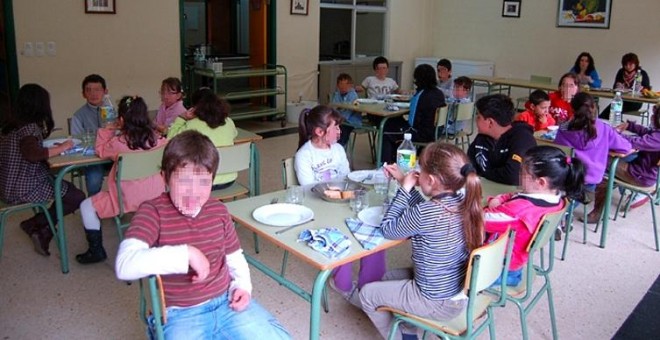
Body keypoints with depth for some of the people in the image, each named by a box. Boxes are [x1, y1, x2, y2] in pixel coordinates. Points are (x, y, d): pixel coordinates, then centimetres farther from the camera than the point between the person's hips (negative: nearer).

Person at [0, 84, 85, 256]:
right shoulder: (29, 127, -17)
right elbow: (32, 154, -33)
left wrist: (53, 147, 8)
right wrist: (60, 148, -21)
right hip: (24, 189, -9)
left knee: (68, 189, 22)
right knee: (77, 197, -4)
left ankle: (42, 231, 17)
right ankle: (34, 224, 4)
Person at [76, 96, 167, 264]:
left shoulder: (118, 142, -13)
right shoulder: (157, 138, -5)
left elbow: (100, 151, 7)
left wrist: (106, 130, 16)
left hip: (128, 199, -5)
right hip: (155, 196, 5)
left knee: (86, 207, 13)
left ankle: (96, 251, 18)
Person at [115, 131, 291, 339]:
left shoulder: (218, 210, 1)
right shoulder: (153, 212, -13)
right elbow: (124, 265, -30)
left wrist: (242, 285, 0)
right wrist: (186, 254, -32)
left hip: (226, 301, 4)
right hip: (180, 314, -3)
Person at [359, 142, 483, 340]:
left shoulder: (425, 213, -31)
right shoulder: (463, 200, -8)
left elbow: (388, 229, -13)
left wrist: (404, 189, -11)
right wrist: (404, 182, 5)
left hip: (438, 302, -8)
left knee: (367, 294, 11)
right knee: (389, 277, 26)